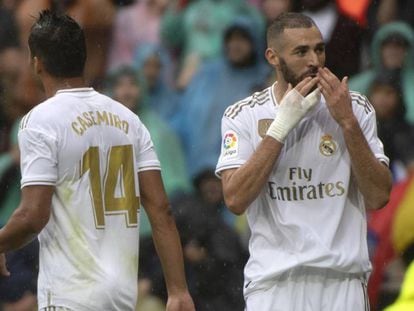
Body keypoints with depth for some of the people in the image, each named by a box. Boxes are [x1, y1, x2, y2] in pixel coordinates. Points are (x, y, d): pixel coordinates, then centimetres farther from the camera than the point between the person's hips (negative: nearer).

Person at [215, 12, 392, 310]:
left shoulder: (355, 108, 6)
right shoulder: (243, 116, 3)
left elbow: (379, 196, -1)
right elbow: (235, 199, -10)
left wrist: (348, 122, -10)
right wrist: (282, 124, -12)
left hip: (343, 278, 1)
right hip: (273, 281, -1)